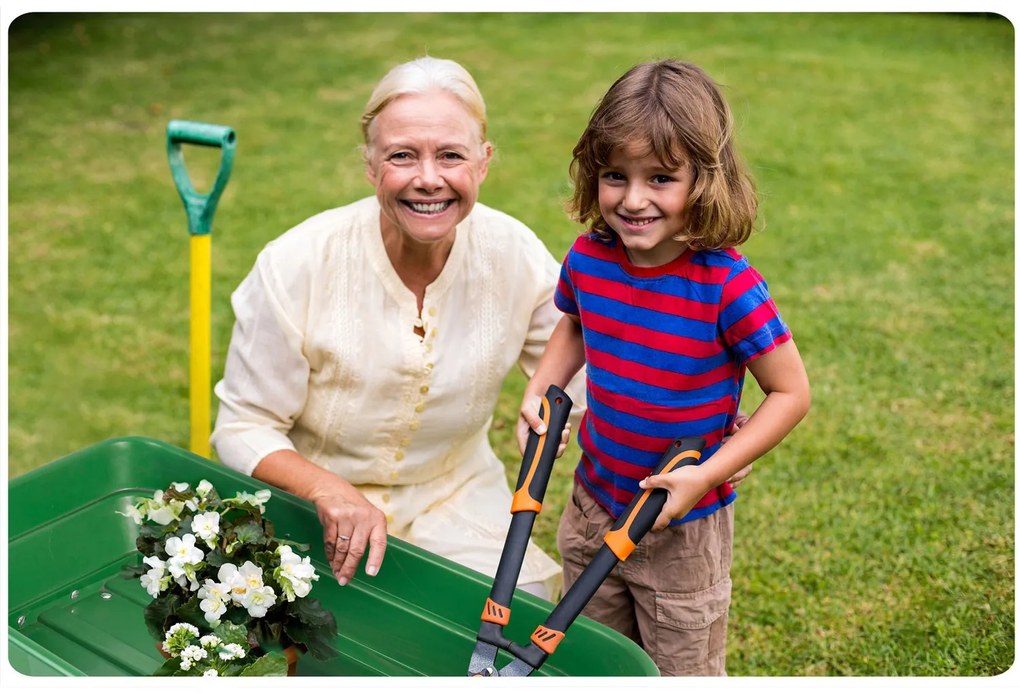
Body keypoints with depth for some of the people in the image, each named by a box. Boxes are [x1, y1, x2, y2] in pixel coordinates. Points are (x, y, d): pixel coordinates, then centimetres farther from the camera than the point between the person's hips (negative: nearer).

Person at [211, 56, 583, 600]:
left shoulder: (516, 256, -13)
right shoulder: (295, 266, -20)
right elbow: (242, 427, -12)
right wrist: (329, 491, -31)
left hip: (456, 499, 2)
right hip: (313, 512, -2)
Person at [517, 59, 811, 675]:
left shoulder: (727, 286, -26)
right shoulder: (588, 257, -10)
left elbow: (792, 393, -18)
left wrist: (707, 475, -23)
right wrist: (541, 389, -3)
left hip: (684, 528, -4)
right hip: (593, 502, 5)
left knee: (683, 672, 17)